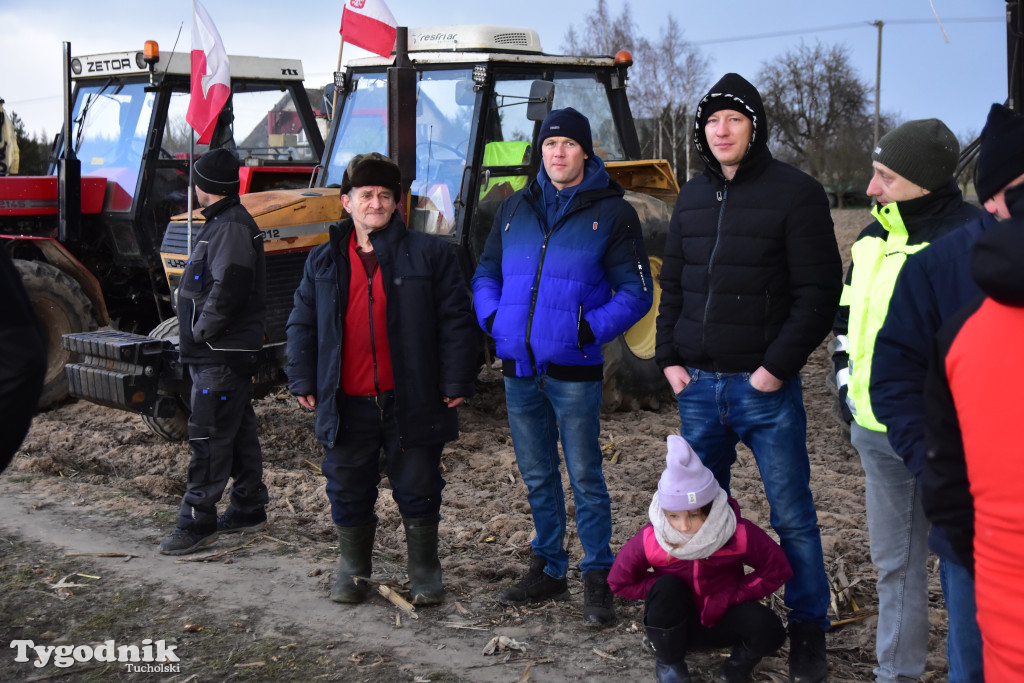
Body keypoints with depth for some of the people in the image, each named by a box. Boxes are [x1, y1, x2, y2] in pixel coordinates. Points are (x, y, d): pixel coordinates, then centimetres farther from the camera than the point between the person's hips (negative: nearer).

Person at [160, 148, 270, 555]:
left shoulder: (232, 227, -16)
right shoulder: (222, 223, 17)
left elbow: (228, 289, -26)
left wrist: (201, 330, -15)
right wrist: (199, 337, 13)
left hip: (222, 354, -11)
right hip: (224, 352, 11)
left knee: (209, 438, -8)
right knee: (238, 433, 16)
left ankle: (197, 523, -4)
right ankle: (248, 511, 25)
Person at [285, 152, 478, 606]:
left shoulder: (429, 254, 0)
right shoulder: (324, 261, 9)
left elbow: (456, 321, -1)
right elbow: (303, 325, 13)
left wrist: (456, 382, -6)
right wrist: (303, 382, 6)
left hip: (411, 401, -2)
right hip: (347, 403, 2)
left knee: (418, 491, 7)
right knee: (348, 490, 11)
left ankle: (424, 573, 24)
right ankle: (353, 569, 29)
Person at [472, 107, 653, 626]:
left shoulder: (612, 212, -2)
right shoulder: (515, 208, 12)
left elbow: (636, 292, -4)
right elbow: (486, 273, 18)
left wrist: (591, 329, -18)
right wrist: (493, 319, -1)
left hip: (574, 370, -5)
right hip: (519, 368, 5)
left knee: (585, 476, 1)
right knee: (537, 477, 15)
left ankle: (597, 578, 14)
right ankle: (548, 569, 29)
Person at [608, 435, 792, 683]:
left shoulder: (739, 535, -23)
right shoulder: (649, 540, -22)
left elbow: (777, 569, -13)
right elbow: (619, 581, -9)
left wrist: (729, 597, -21)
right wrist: (664, 594, -21)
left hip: (722, 619, 0)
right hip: (674, 624, 0)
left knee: (768, 629, -29)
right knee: (667, 588, -34)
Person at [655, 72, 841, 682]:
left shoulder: (795, 192, -7)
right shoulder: (692, 198, 11)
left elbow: (819, 291, -10)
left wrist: (778, 365, -15)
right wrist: (669, 357, 5)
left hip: (765, 387, -5)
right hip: (698, 386, 6)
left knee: (792, 515, 3)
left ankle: (809, 631, 17)